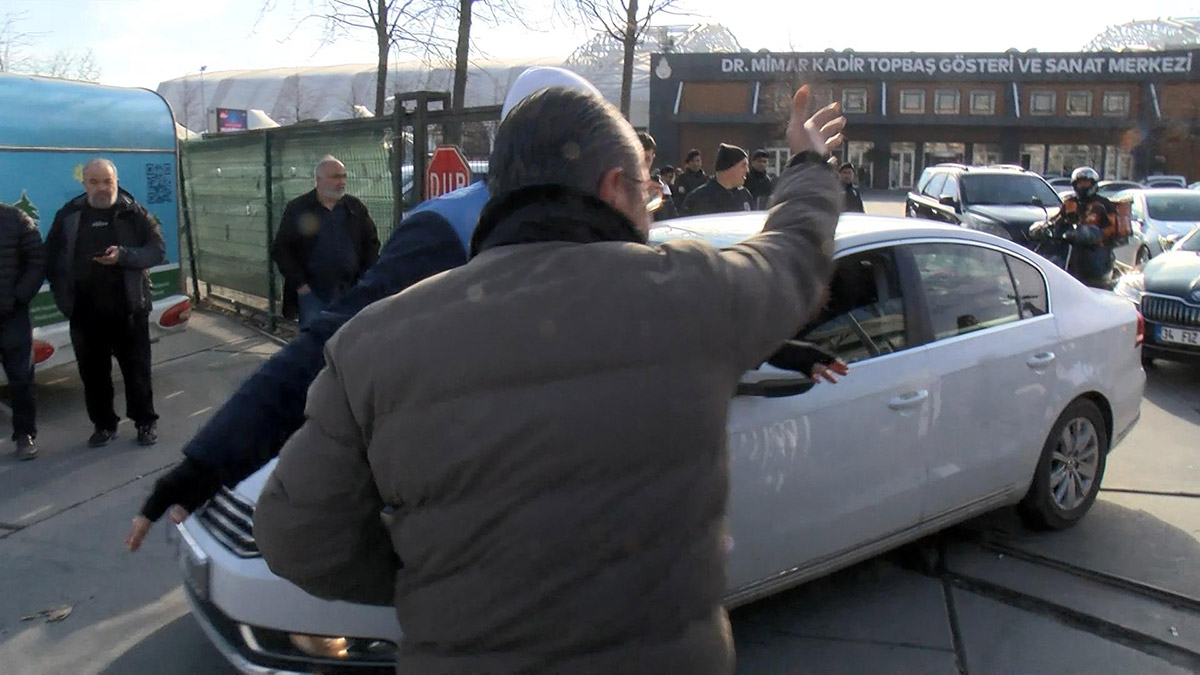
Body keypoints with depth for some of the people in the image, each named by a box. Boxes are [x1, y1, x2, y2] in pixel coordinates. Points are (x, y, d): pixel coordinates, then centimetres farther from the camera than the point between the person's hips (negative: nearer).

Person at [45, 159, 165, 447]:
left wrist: (123, 255, -21)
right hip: (85, 312, 3)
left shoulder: (134, 213, -1)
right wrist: (63, 295, 1)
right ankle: (103, 424, 25)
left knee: (137, 369, 5)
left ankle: (146, 422, 18)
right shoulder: (69, 215, 5)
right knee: (93, 372, 11)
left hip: (128, 309, -2)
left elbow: (158, 250, -5)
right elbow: (52, 258, 11)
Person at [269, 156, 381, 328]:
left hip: (351, 292, 2)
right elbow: (280, 249, 1)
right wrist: (299, 284, -7)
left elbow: (372, 243, 12)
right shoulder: (297, 209, 0)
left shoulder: (357, 208, 7)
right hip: (312, 294, -2)